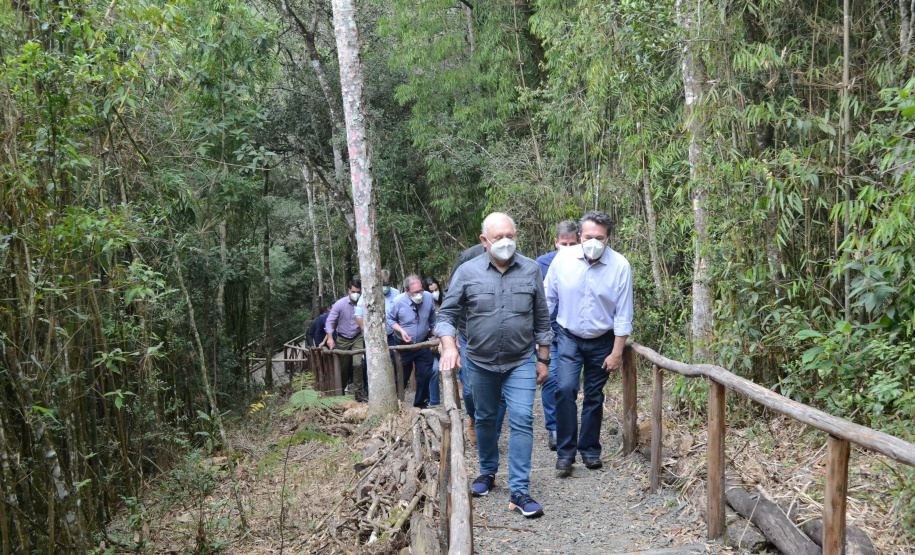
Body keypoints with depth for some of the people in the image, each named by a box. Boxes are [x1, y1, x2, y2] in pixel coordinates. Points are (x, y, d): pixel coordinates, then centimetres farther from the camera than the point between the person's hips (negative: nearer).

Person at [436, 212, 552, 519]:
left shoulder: (531, 270, -2)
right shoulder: (468, 272, -5)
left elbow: (542, 318, 5)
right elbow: (447, 314, -2)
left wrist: (544, 359, 6)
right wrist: (449, 347, -18)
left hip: (520, 362, -1)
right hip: (480, 362, 1)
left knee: (522, 420, -9)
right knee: (485, 419, 16)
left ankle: (519, 491, -2)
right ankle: (487, 473, 37)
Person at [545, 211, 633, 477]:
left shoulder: (620, 266, -15)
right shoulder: (563, 259, -12)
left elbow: (623, 314, -9)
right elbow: (548, 299, 0)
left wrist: (617, 352, -8)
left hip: (602, 340, 0)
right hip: (569, 337, 0)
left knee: (594, 397, 8)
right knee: (565, 389, -15)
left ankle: (590, 450, 25)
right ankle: (565, 452, -2)